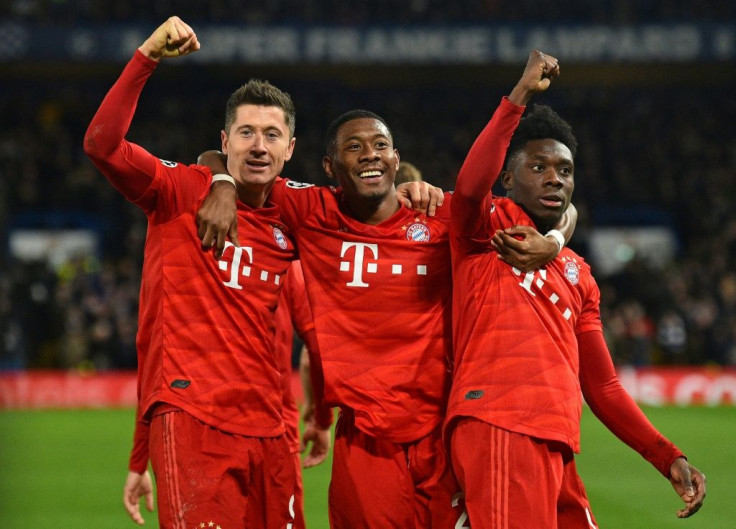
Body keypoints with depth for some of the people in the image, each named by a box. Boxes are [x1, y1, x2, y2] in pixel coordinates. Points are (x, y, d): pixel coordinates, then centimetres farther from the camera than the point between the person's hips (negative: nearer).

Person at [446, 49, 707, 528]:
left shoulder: (578, 274, 28)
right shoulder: (486, 228, 9)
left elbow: (602, 386, 26)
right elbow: (470, 186, -18)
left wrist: (668, 456, 14)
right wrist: (521, 95, -17)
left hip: (556, 448, 8)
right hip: (499, 428, -8)